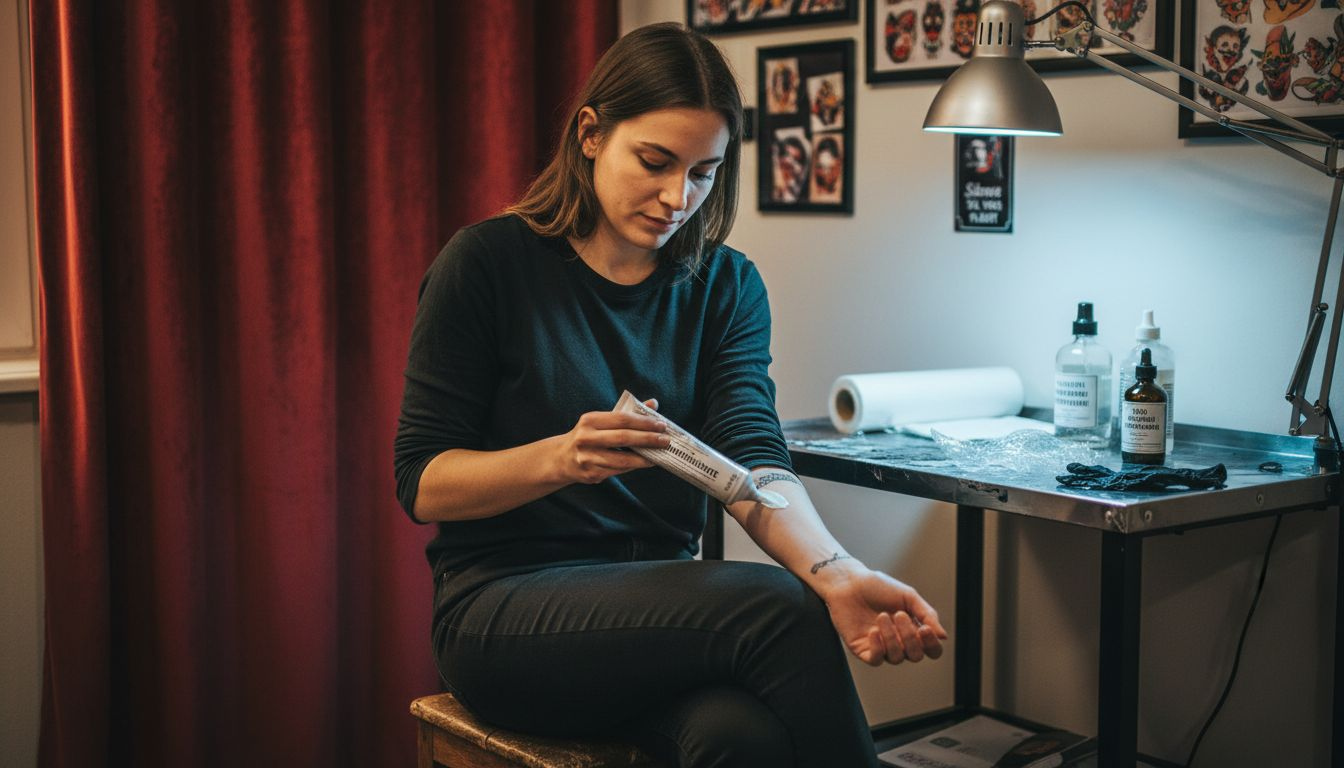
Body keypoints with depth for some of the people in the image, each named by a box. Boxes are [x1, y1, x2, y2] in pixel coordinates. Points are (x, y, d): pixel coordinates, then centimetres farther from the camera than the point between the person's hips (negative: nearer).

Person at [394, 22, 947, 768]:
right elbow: (421, 483, -5)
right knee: (775, 606, -29)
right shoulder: (489, 262, -5)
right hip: (504, 606, -3)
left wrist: (835, 573, -30)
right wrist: (559, 458, -25)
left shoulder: (726, 285, 7)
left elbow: (753, 458, -9)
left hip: (661, 606, 3)